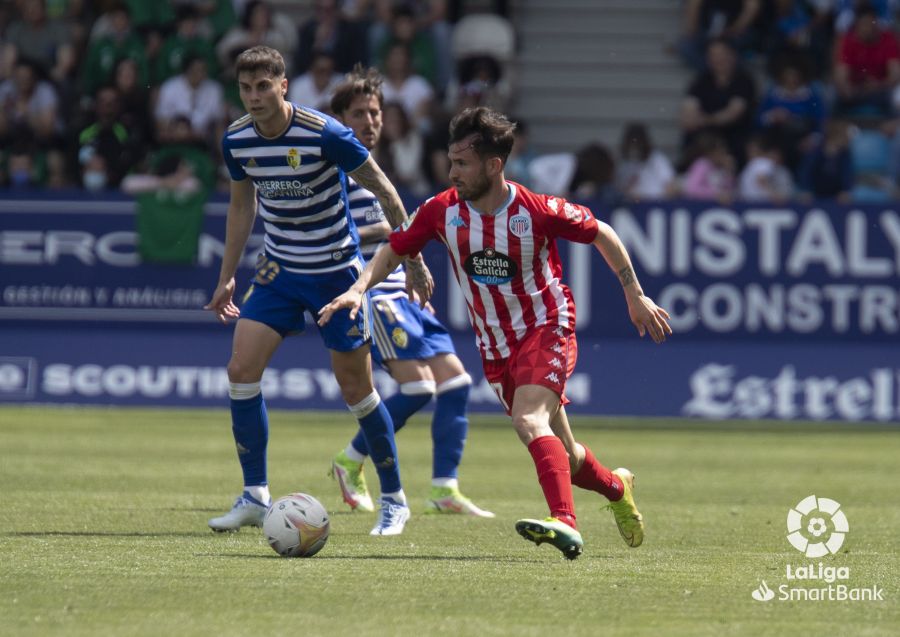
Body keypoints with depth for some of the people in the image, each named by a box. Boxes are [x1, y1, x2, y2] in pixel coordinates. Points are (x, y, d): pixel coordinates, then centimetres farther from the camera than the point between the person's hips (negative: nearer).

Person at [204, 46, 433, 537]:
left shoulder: (324, 134, -21)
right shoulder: (236, 141, -5)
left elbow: (384, 192, -11)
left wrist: (414, 263, -8)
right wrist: (227, 277, 15)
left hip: (335, 270, -5)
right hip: (279, 270, 5)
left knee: (355, 388, 0)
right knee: (241, 371, -10)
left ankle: (394, 501, 17)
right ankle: (255, 497, 1)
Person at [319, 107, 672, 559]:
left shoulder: (539, 212, -19)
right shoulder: (442, 211, -9)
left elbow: (601, 234, -3)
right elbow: (394, 250, 6)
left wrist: (635, 296, 3)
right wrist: (359, 289, -12)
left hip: (547, 328, -5)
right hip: (495, 346, 5)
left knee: (529, 421, -31)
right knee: (561, 456, 11)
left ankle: (565, 523, -42)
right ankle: (616, 488, 41)